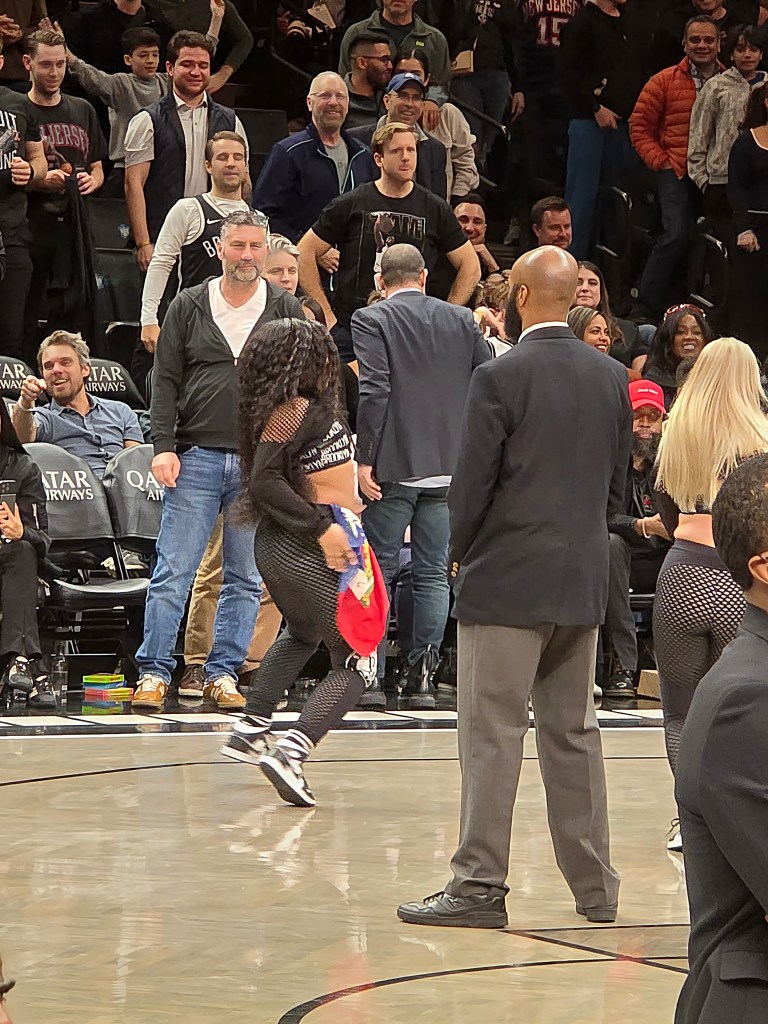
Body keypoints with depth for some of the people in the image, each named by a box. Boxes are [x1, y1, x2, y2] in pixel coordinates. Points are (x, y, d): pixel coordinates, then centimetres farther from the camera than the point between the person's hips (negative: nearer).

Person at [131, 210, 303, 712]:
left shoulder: (286, 310, 7)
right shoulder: (189, 307, 7)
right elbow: (166, 380, 5)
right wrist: (164, 446, -6)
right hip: (196, 457, -1)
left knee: (246, 578, 4)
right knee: (174, 571, -5)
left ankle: (224, 674, 11)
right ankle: (154, 673, -1)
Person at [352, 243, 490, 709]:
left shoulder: (371, 320, -5)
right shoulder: (462, 320, 8)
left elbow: (373, 392, -15)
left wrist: (363, 458, -13)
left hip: (393, 466, -3)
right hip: (449, 465, 4)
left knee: (379, 571, 3)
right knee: (434, 574, 7)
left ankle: (371, 676, 0)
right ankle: (423, 678, 5)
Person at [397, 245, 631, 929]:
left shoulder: (500, 379, -12)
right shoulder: (612, 378, 6)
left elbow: (473, 482, -11)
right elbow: (618, 485, 12)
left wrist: (460, 556, 5)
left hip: (507, 581, -6)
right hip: (583, 585, 6)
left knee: (493, 737, -3)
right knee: (574, 733, 13)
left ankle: (480, 886, -3)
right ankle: (595, 887, 17)